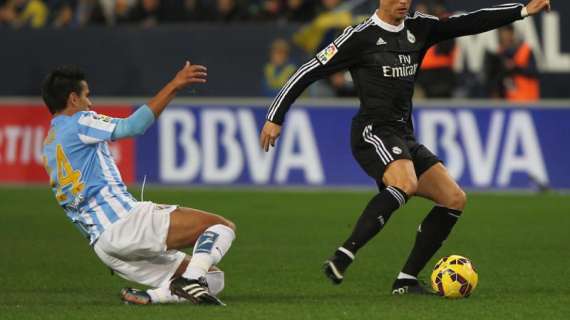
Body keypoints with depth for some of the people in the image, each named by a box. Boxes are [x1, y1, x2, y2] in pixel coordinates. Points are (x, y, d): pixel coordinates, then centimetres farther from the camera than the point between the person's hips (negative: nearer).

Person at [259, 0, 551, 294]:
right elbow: (310, 71, -4)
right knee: (406, 184, -36)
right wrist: (275, 118, -5)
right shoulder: (360, 37, -6)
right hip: (373, 131, -8)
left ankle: (406, 280, 1)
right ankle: (343, 257, -37)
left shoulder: (418, 28, 12)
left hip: (403, 136, 8)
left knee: (455, 199, 0)